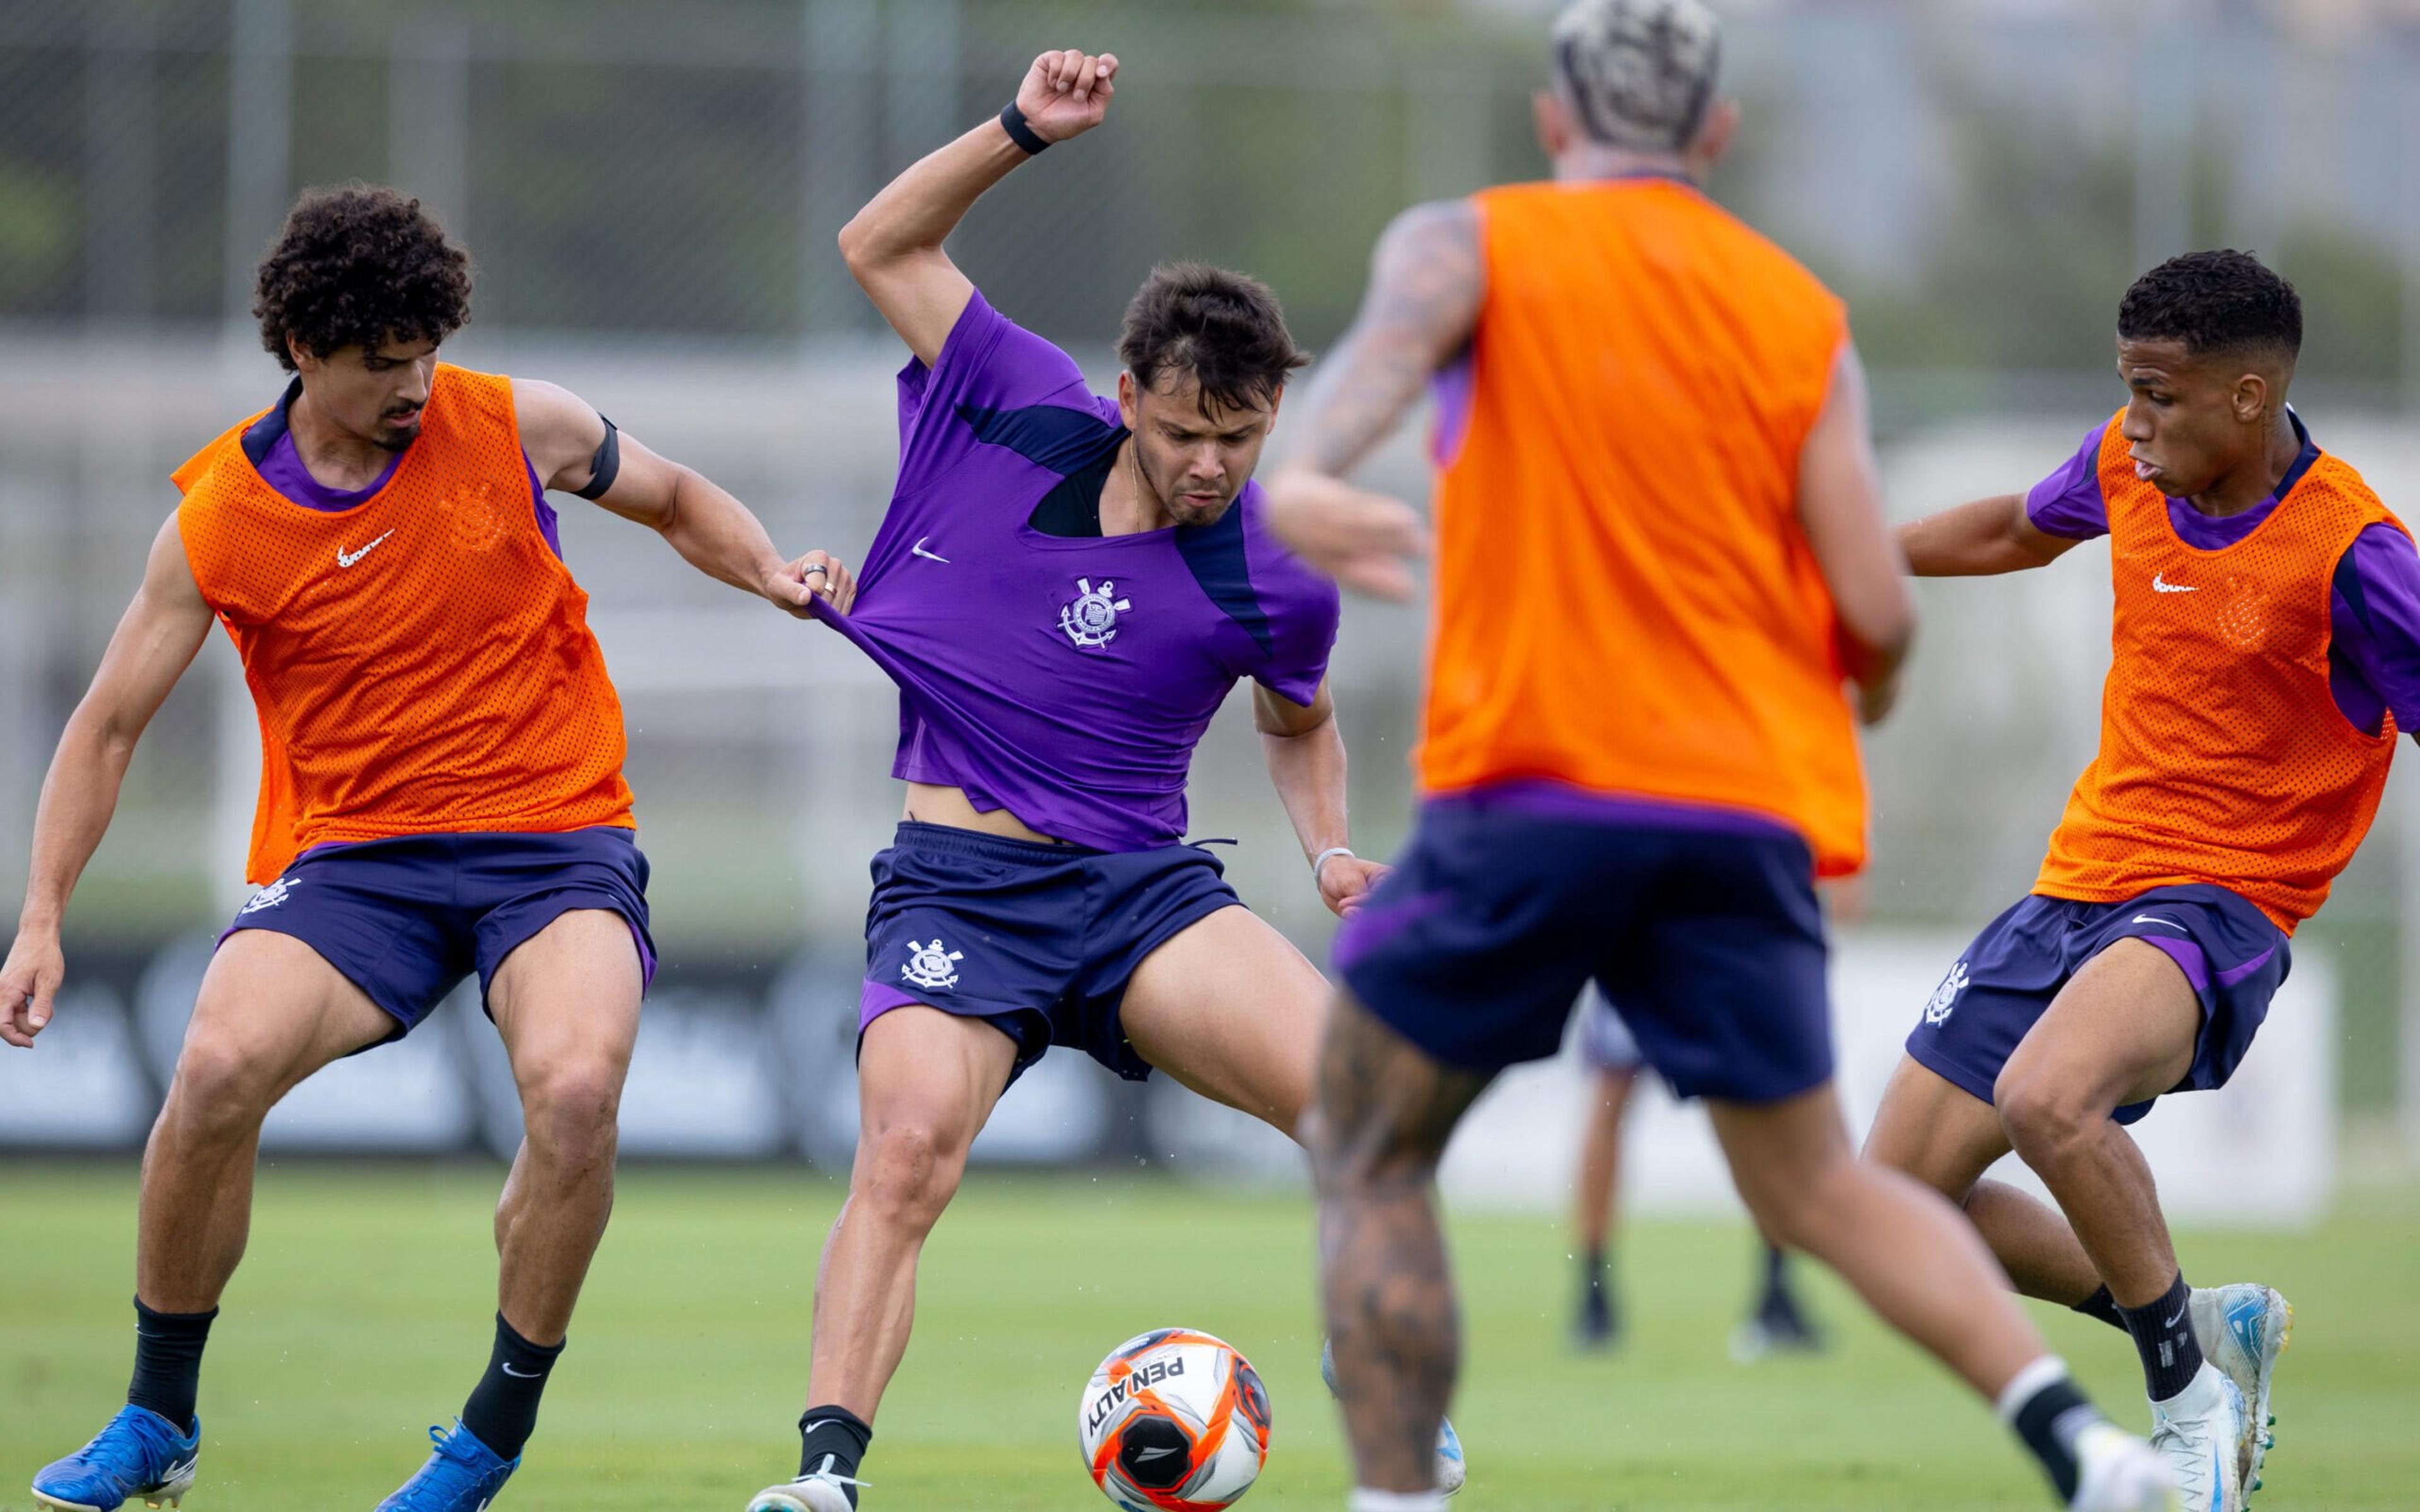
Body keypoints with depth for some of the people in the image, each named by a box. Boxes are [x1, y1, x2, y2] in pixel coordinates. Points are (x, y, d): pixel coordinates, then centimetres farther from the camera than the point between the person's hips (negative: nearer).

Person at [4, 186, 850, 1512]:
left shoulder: (513, 427, -1)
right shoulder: (221, 516, -2)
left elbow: (679, 502, 18)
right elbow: (107, 726, 5)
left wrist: (771, 574, -2)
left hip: (557, 834, -1)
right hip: (356, 853, 1)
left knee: (574, 1089, -30)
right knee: (218, 1068, -26)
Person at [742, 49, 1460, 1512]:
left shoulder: (1277, 586, -1)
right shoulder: (1025, 415, -2)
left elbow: (1301, 725, 22)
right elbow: (885, 245, 7)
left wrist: (1333, 850, 4)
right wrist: (1024, 133, -4)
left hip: (1145, 885, 1)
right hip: (956, 883, -1)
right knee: (909, 1143, -27)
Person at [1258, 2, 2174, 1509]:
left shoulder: (1473, 242, 6)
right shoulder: (1806, 320, 12)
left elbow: (1393, 335, -20)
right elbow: (1877, 610, 3)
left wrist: (1308, 474, -41)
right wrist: (1868, 690, 27)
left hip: (1531, 784, -3)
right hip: (1751, 809, 3)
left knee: (1369, 1162, 11)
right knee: (1818, 1185, 15)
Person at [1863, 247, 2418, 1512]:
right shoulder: (2128, 467, 1)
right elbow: (2018, 528, 24)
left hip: (2217, 904, -8)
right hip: (2078, 879, 8)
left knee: (2047, 1100, -38)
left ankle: (2188, 1390, -16)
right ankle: (2201, 1327, 20)